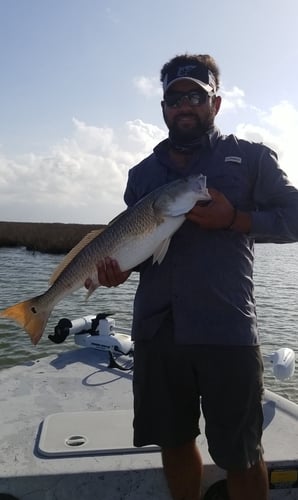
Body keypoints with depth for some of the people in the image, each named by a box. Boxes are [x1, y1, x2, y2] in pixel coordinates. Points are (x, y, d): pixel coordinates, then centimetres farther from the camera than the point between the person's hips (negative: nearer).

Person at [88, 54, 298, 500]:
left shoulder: (250, 157, 3)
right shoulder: (142, 173, 13)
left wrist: (234, 219, -14)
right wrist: (117, 267, -6)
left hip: (226, 331, -3)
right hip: (156, 330, 4)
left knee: (240, 456, 7)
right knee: (173, 442, 18)